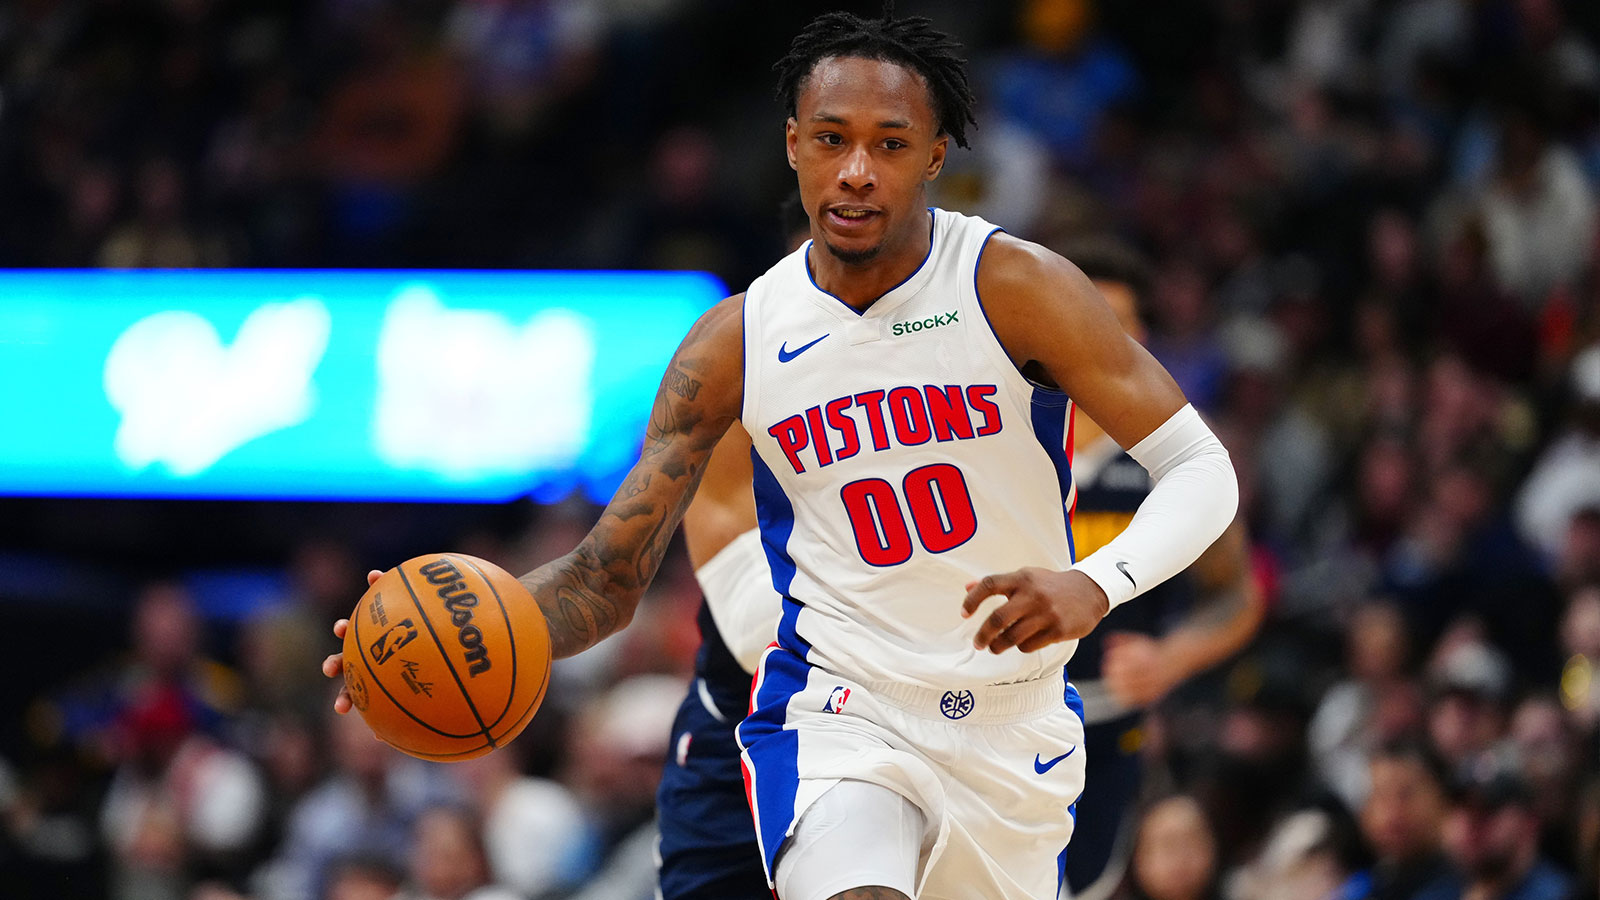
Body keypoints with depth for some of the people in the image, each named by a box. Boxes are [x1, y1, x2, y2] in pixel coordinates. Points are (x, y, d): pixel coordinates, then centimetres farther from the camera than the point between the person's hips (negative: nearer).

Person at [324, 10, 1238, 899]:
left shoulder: (1015, 288, -12)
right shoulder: (736, 342, -5)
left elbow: (1201, 469, -13)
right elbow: (610, 573, -2)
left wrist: (1094, 586, -34)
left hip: (1015, 724, 1)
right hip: (837, 706, -1)